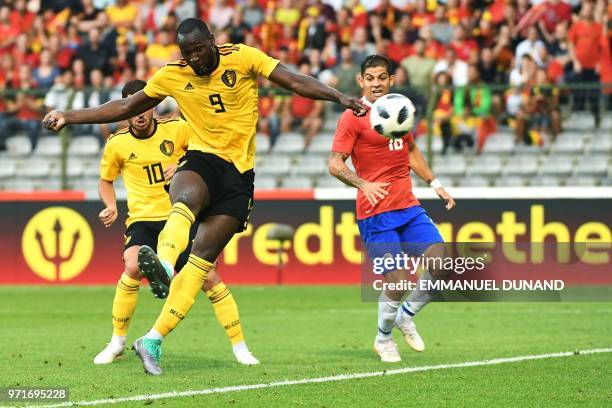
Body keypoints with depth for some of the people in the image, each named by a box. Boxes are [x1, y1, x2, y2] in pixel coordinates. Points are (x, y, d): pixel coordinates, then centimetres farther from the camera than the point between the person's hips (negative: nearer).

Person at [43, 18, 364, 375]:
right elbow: (126, 108, 12)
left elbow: (295, 82, -8)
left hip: (239, 172, 0)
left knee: (202, 259, -7)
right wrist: (70, 117, 8)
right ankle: (163, 261, -69)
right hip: (202, 159, 0)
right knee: (186, 200, -38)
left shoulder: (242, 58, -3)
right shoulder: (173, 76, 4)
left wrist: (340, 97, -21)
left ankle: (154, 341, -9)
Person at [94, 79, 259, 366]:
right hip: (142, 220, 0)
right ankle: (117, 341, -9)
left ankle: (240, 347, 5)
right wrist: (110, 206, -2)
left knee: (209, 278, -9)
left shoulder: (178, 129, -3)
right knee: (133, 266, -28)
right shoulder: (117, 144, 1)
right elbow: (106, 180, 18)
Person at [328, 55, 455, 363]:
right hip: (376, 213, -6)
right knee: (395, 283, -12)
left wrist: (434, 183, 25)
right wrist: (363, 184, -28)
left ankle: (406, 315, 18)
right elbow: (334, 164, -12)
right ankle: (383, 339, 16)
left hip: (408, 206, 6)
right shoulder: (353, 117, -7)